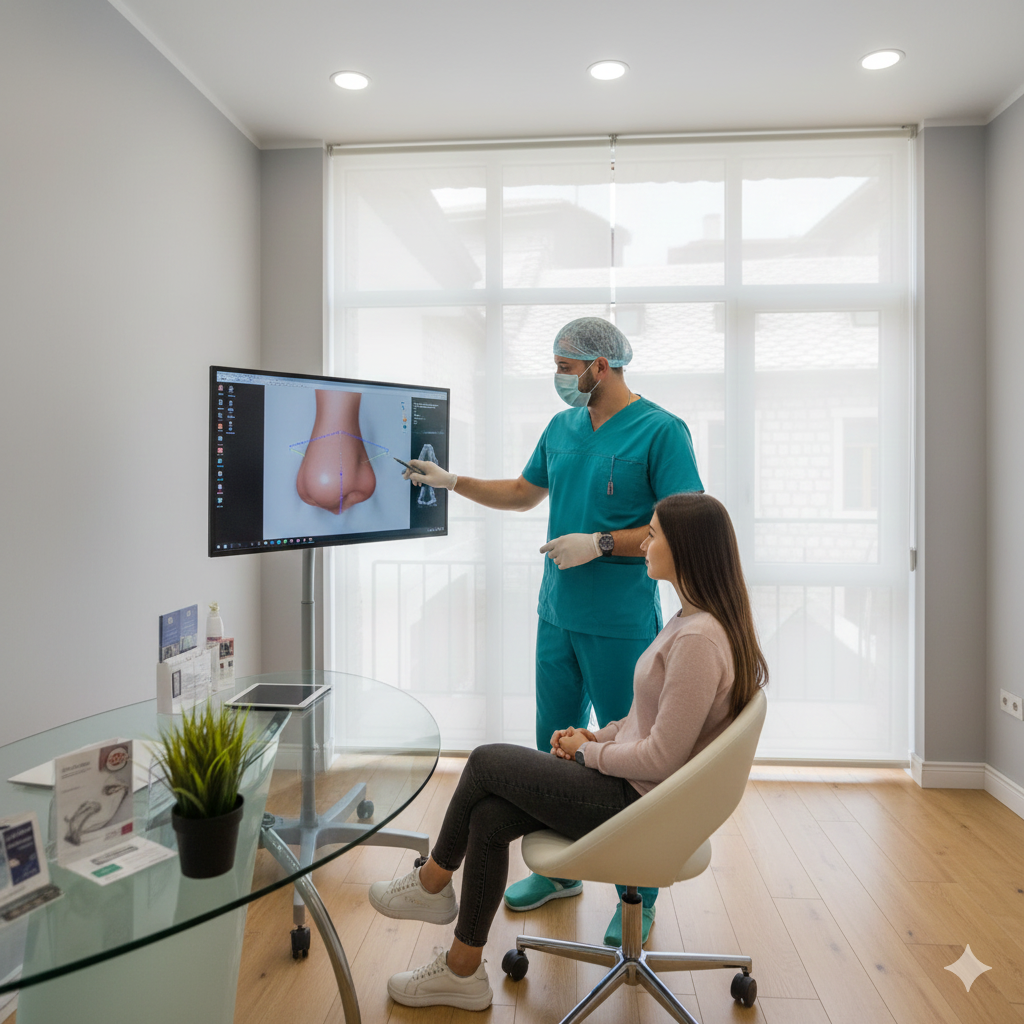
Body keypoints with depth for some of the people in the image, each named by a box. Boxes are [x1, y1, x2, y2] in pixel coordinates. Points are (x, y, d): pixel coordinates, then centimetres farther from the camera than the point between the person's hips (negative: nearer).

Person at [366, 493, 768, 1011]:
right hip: (634, 787, 9)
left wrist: (589, 752, -9)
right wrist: (600, 736, 5)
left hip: (637, 805, -9)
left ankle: (432, 882, 23)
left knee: (486, 762, -2)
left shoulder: (699, 639, -26)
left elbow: (661, 758, -24)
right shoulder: (695, 619, 6)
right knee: (488, 817, 3)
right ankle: (463, 970, 19)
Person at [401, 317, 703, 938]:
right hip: (557, 615, 7)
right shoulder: (563, 428, 11)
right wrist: (450, 481, 18)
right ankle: (560, 870, 36)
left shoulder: (661, 431, -11)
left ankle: (638, 895, 25)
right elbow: (524, 493, 24)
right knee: (555, 749, 17)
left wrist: (601, 544, -20)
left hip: (621, 626, -7)